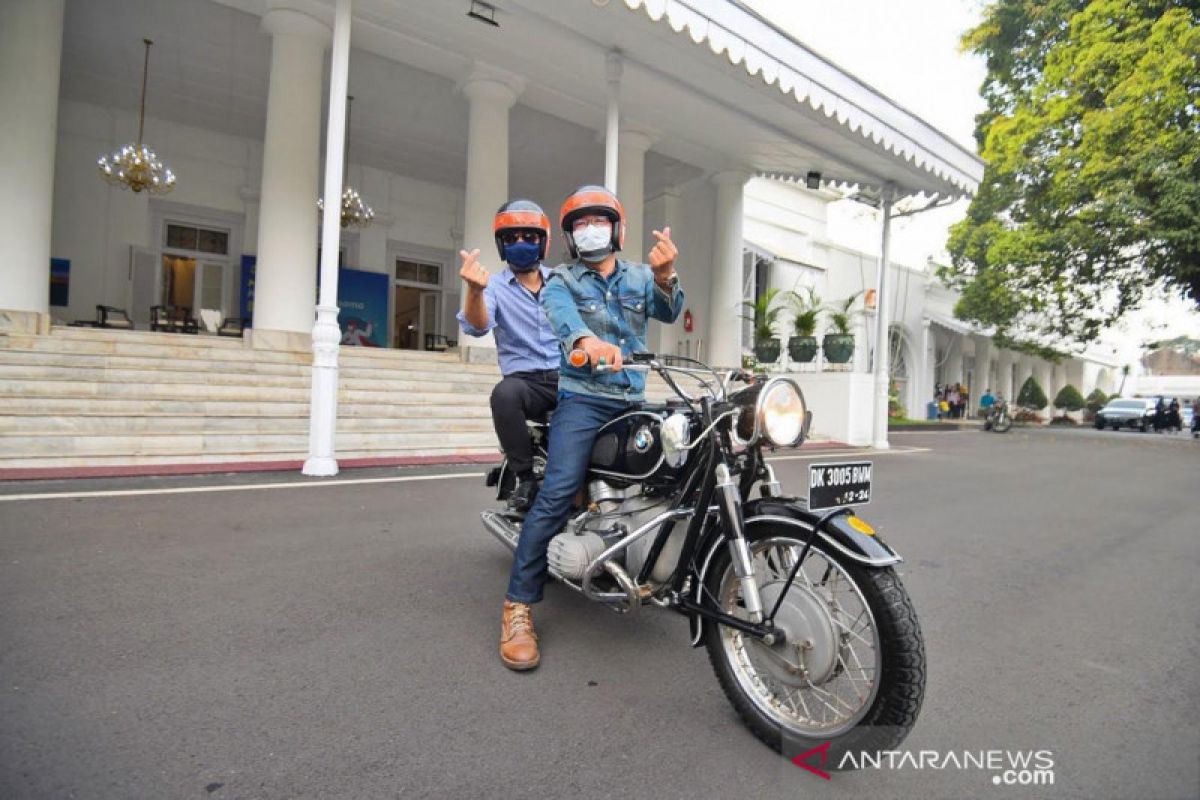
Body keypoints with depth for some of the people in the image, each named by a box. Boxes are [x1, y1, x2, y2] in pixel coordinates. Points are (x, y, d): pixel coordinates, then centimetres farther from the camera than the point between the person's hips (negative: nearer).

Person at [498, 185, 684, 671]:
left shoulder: (639, 276, 17)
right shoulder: (561, 280, 8)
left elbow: (668, 311, -2)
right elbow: (563, 316, -16)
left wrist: (665, 276, -26)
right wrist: (588, 342, -40)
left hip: (634, 400, 4)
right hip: (583, 397, -4)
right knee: (558, 492, -20)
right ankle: (518, 605, -13)